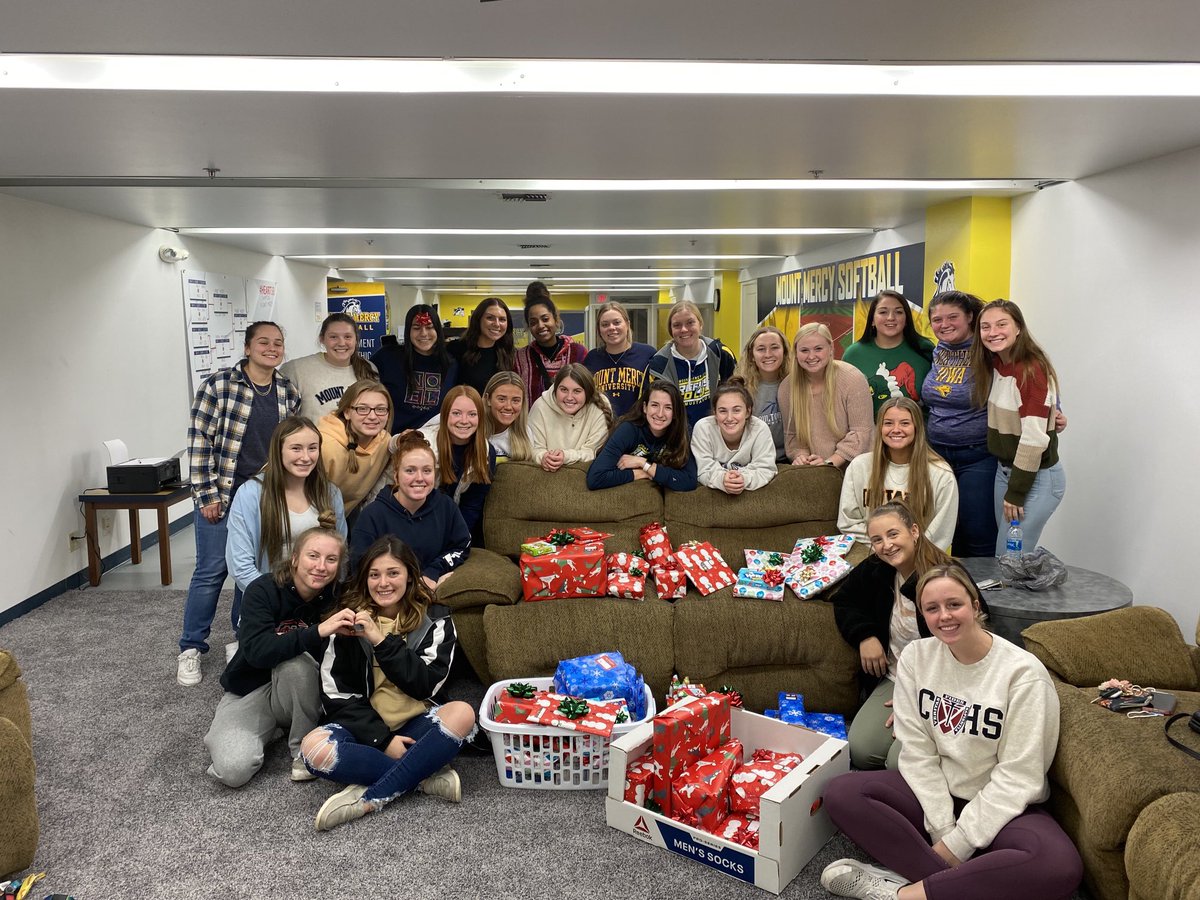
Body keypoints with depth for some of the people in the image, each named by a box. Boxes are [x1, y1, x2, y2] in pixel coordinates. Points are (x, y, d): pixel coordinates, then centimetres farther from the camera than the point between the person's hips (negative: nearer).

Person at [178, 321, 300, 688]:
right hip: (223, 493, -4)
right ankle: (191, 648, 17)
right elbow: (199, 441, -10)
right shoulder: (218, 385, -10)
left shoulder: (289, 392, 4)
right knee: (211, 569, 1)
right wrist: (207, 495, -12)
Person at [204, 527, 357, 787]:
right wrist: (318, 632, -45)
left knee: (296, 661, -33)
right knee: (233, 770, -25)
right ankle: (269, 730, 8)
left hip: (299, 694, 1)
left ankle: (304, 748, -11)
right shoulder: (263, 590, -19)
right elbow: (256, 651, -35)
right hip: (249, 691, -1)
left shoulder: (336, 600, -11)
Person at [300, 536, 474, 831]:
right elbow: (337, 695, -3)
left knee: (462, 713, -31)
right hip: (365, 726, 0)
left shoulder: (434, 619, -1)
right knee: (313, 747, -31)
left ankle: (369, 799, -26)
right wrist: (383, 739, -14)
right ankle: (424, 776, -20)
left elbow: (426, 685, -12)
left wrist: (381, 640, -21)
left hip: (414, 726, 0)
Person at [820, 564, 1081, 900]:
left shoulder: (1023, 672, -16)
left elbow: (1017, 776, -16)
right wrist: (943, 829, -16)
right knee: (841, 793, -20)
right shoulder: (916, 656, -5)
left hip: (1002, 806, -3)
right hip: (934, 793, 3)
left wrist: (958, 843, -18)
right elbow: (917, 751, -6)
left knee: (1059, 866, -35)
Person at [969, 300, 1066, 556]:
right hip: (1005, 469, 8)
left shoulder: (1031, 370, -20)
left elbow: (1034, 438, -23)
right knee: (1004, 554, 15)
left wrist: (1016, 492, -17)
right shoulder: (994, 364, 5)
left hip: (1036, 478, -8)